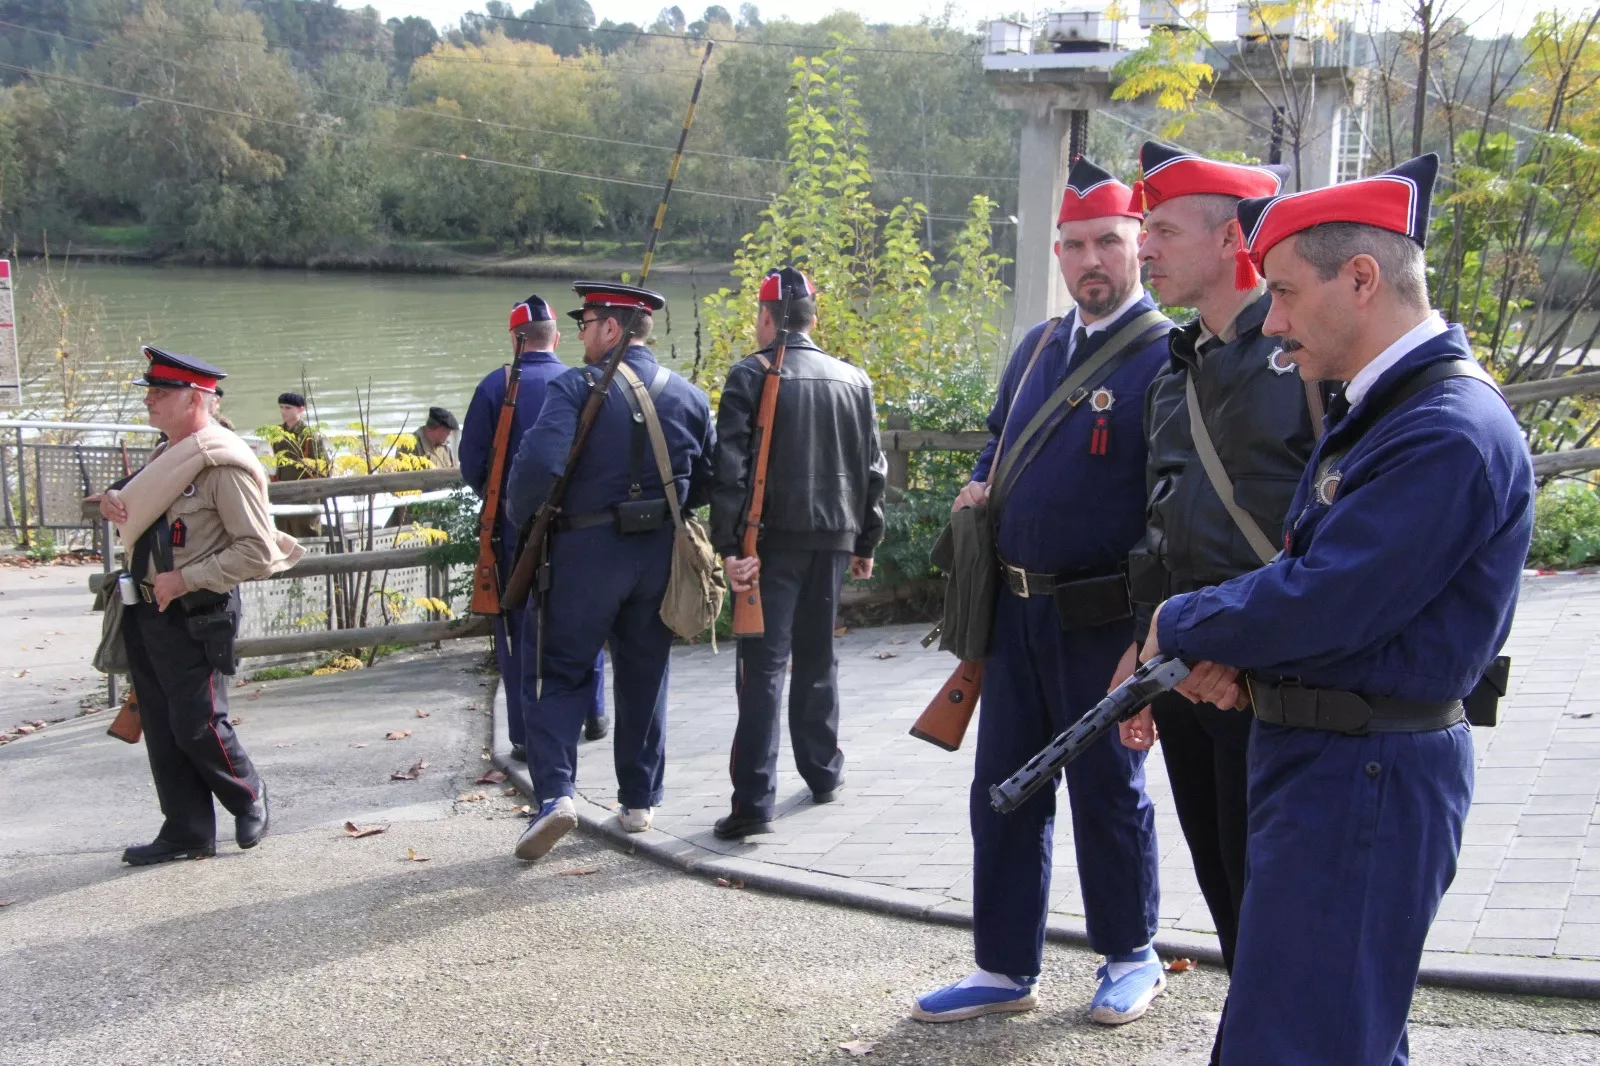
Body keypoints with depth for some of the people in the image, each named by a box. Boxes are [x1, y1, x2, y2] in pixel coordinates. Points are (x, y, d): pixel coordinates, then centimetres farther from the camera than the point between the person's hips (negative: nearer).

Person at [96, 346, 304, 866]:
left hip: (197, 617, -9)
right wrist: (113, 498, 5)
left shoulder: (224, 465, -17)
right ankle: (186, 831, 21)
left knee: (198, 726, -2)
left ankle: (249, 799, 24)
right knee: (162, 728, 11)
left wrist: (185, 579, -21)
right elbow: (138, 506, 29)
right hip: (148, 612, 9)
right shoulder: (169, 455, 11)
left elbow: (259, 551, -21)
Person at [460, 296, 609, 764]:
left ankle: (528, 738, 8)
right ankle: (593, 714, 28)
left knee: (520, 629, 6)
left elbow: (472, 462, -4)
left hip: (515, 527, -2)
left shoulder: (496, 386, -7)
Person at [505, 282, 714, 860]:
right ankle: (640, 801, 22)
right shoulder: (688, 395, 6)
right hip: (659, 553, 5)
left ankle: (556, 792, -10)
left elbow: (538, 462, -22)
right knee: (644, 676, 15)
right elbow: (710, 481, 9)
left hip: (587, 551, -4)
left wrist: (523, 519, -5)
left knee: (557, 675, 5)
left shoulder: (576, 387, -10)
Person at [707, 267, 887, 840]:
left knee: (764, 663, -5)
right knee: (817, 658, 19)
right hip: (832, 537, 4)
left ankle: (754, 801, -11)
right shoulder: (854, 380, 9)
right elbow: (873, 468, 11)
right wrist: (865, 542, 18)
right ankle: (823, 772, 30)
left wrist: (730, 545, -14)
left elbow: (731, 467, -14)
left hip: (773, 539, -4)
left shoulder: (751, 376, -6)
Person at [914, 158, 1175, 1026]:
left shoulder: (1168, 355, -10)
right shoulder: (1036, 347, 11)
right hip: (1016, 607, 7)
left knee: (1106, 789, 8)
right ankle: (1005, 969, 23)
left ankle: (1130, 958, 28)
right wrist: (982, 485, 6)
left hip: (1101, 620, -6)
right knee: (1003, 789, 11)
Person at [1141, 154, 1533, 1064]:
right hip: (1327, 759, 10)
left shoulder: (1451, 434, -22)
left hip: (1365, 777, -10)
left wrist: (1181, 626, -9)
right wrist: (1240, 660, -2)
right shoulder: (1385, 407, 12)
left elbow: (1324, 602, -26)